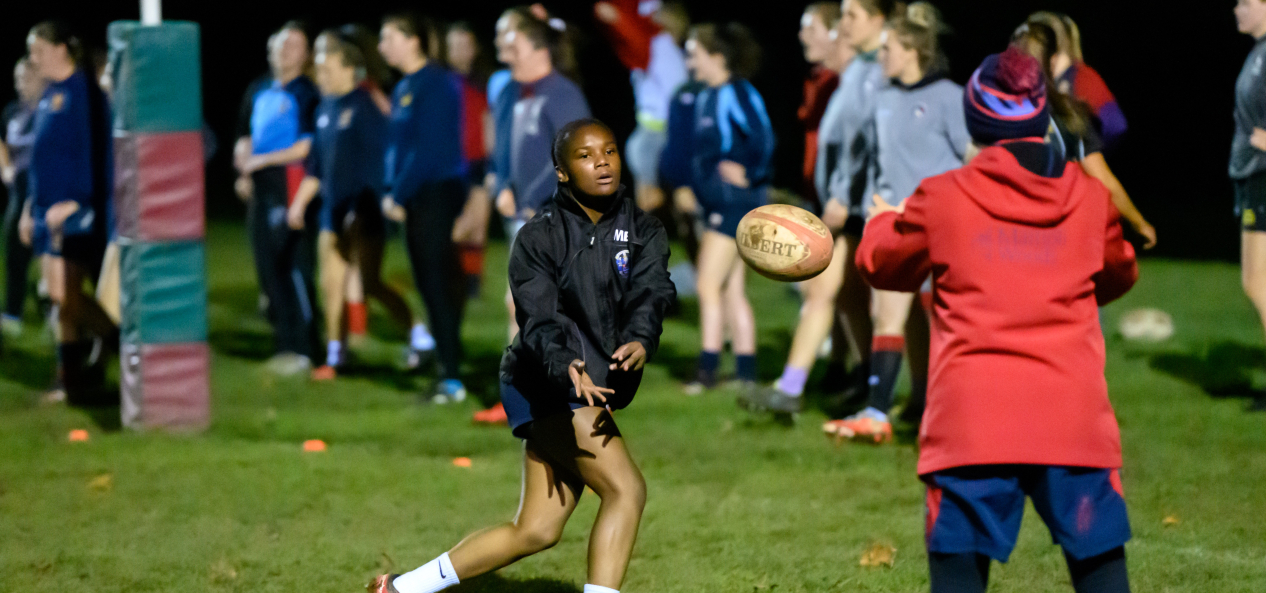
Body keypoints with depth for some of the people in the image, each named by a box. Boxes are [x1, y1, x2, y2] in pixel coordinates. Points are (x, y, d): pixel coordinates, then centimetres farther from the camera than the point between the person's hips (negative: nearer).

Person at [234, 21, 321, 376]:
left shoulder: (307, 93, -5)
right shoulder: (258, 91, 16)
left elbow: (309, 146, -11)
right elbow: (245, 137, 25)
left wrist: (263, 160, -8)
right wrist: (244, 171, 7)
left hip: (291, 185, -7)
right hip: (261, 189, 7)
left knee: (296, 268, -9)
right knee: (268, 269, 9)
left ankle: (303, 349, -7)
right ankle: (284, 344, 17)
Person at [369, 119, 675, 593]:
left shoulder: (643, 232, 2)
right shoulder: (539, 237, -9)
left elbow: (649, 293, -16)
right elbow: (540, 320, -21)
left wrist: (639, 341, -39)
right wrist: (565, 367, -42)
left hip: (593, 392, 6)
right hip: (546, 386, -6)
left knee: (536, 531, 10)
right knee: (626, 489, -20)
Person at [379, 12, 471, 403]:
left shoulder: (435, 85, -13)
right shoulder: (404, 88, 15)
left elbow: (428, 149, -19)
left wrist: (400, 195, -16)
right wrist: (390, 193, 9)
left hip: (437, 191, -9)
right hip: (415, 197, 9)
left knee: (437, 283, -10)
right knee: (428, 282, 9)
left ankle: (452, 378, -9)